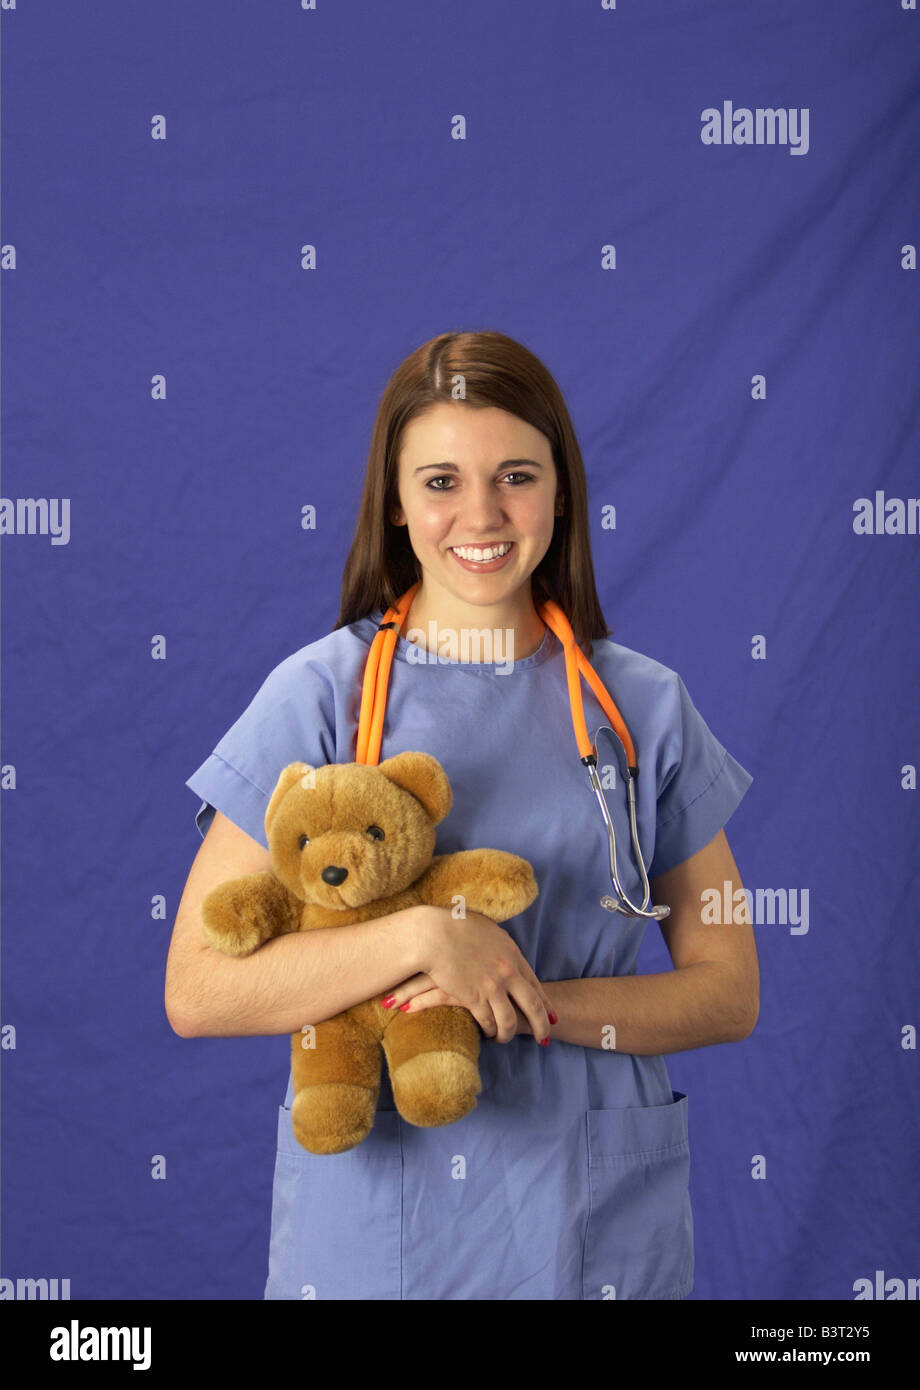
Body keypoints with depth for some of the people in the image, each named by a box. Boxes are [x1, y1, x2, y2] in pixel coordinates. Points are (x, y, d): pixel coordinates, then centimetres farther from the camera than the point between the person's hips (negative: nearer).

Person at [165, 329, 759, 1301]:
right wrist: (420, 937, -22)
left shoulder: (643, 706, 0)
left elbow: (728, 992, 1)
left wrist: (541, 1003, -15)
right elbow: (196, 992, -10)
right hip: (375, 1215, -1)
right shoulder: (320, 694, -6)